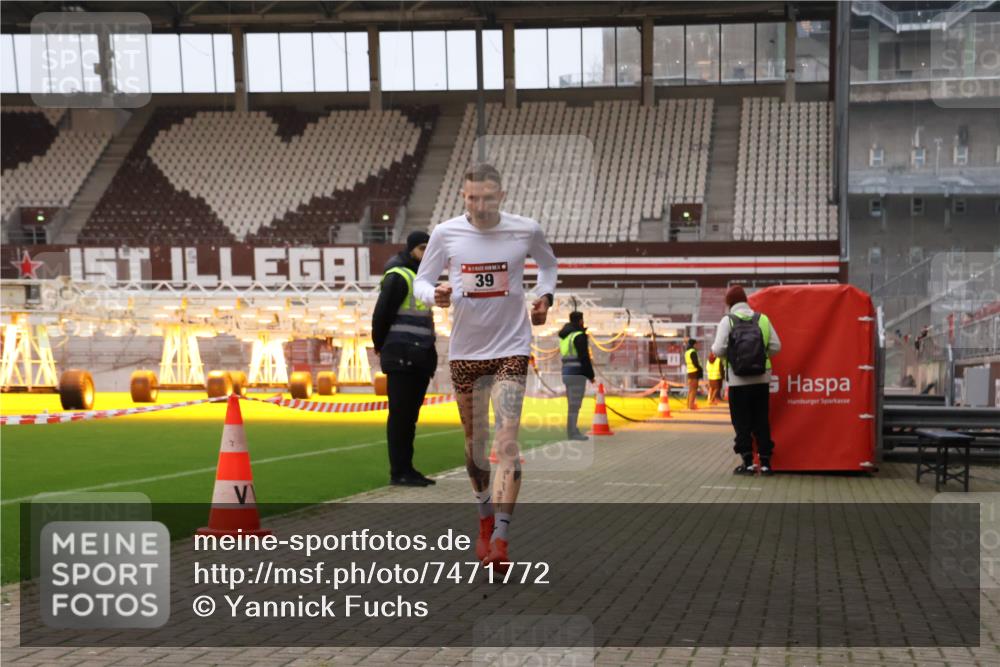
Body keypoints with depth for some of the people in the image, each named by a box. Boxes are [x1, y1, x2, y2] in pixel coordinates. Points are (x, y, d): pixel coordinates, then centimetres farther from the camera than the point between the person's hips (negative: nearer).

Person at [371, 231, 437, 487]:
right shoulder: (398, 277, -10)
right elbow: (381, 314, -13)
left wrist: (429, 355, 13)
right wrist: (381, 346, -3)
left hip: (419, 359, 9)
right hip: (401, 358, -9)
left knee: (411, 416, 10)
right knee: (400, 415, -5)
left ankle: (407, 469, 15)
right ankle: (398, 472, -3)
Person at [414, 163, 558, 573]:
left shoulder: (526, 230, -4)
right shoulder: (445, 233, -5)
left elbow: (547, 262, 18)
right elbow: (421, 281, 4)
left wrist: (545, 294, 2)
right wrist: (435, 296, -18)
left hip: (511, 347, -2)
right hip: (465, 350, 2)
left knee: (507, 441, -15)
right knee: (474, 442, 12)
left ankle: (500, 538, -17)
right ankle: (485, 519, 34)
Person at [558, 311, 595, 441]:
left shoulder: (564, 335, 16)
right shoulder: (579, 336, -11)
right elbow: (584, 358, -15)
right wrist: (591, 375, -8)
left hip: (567, 373, 9)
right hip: (577, 373, -9)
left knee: (573, 404, 13)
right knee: (575, 404, -7)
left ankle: (572, 431, 14)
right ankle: (573, 433, -7)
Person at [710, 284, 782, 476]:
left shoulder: (727, 320, -6)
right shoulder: (762, 319, 3)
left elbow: (719, 350, -12)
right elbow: (775, 347, 0)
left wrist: (714, 348, 10)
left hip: (738, 380, -3)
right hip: (761, 379, 3)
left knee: (742, 422, 5)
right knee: (762, 421, 10)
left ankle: (748, 462, 3)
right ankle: (765, 461, 10)